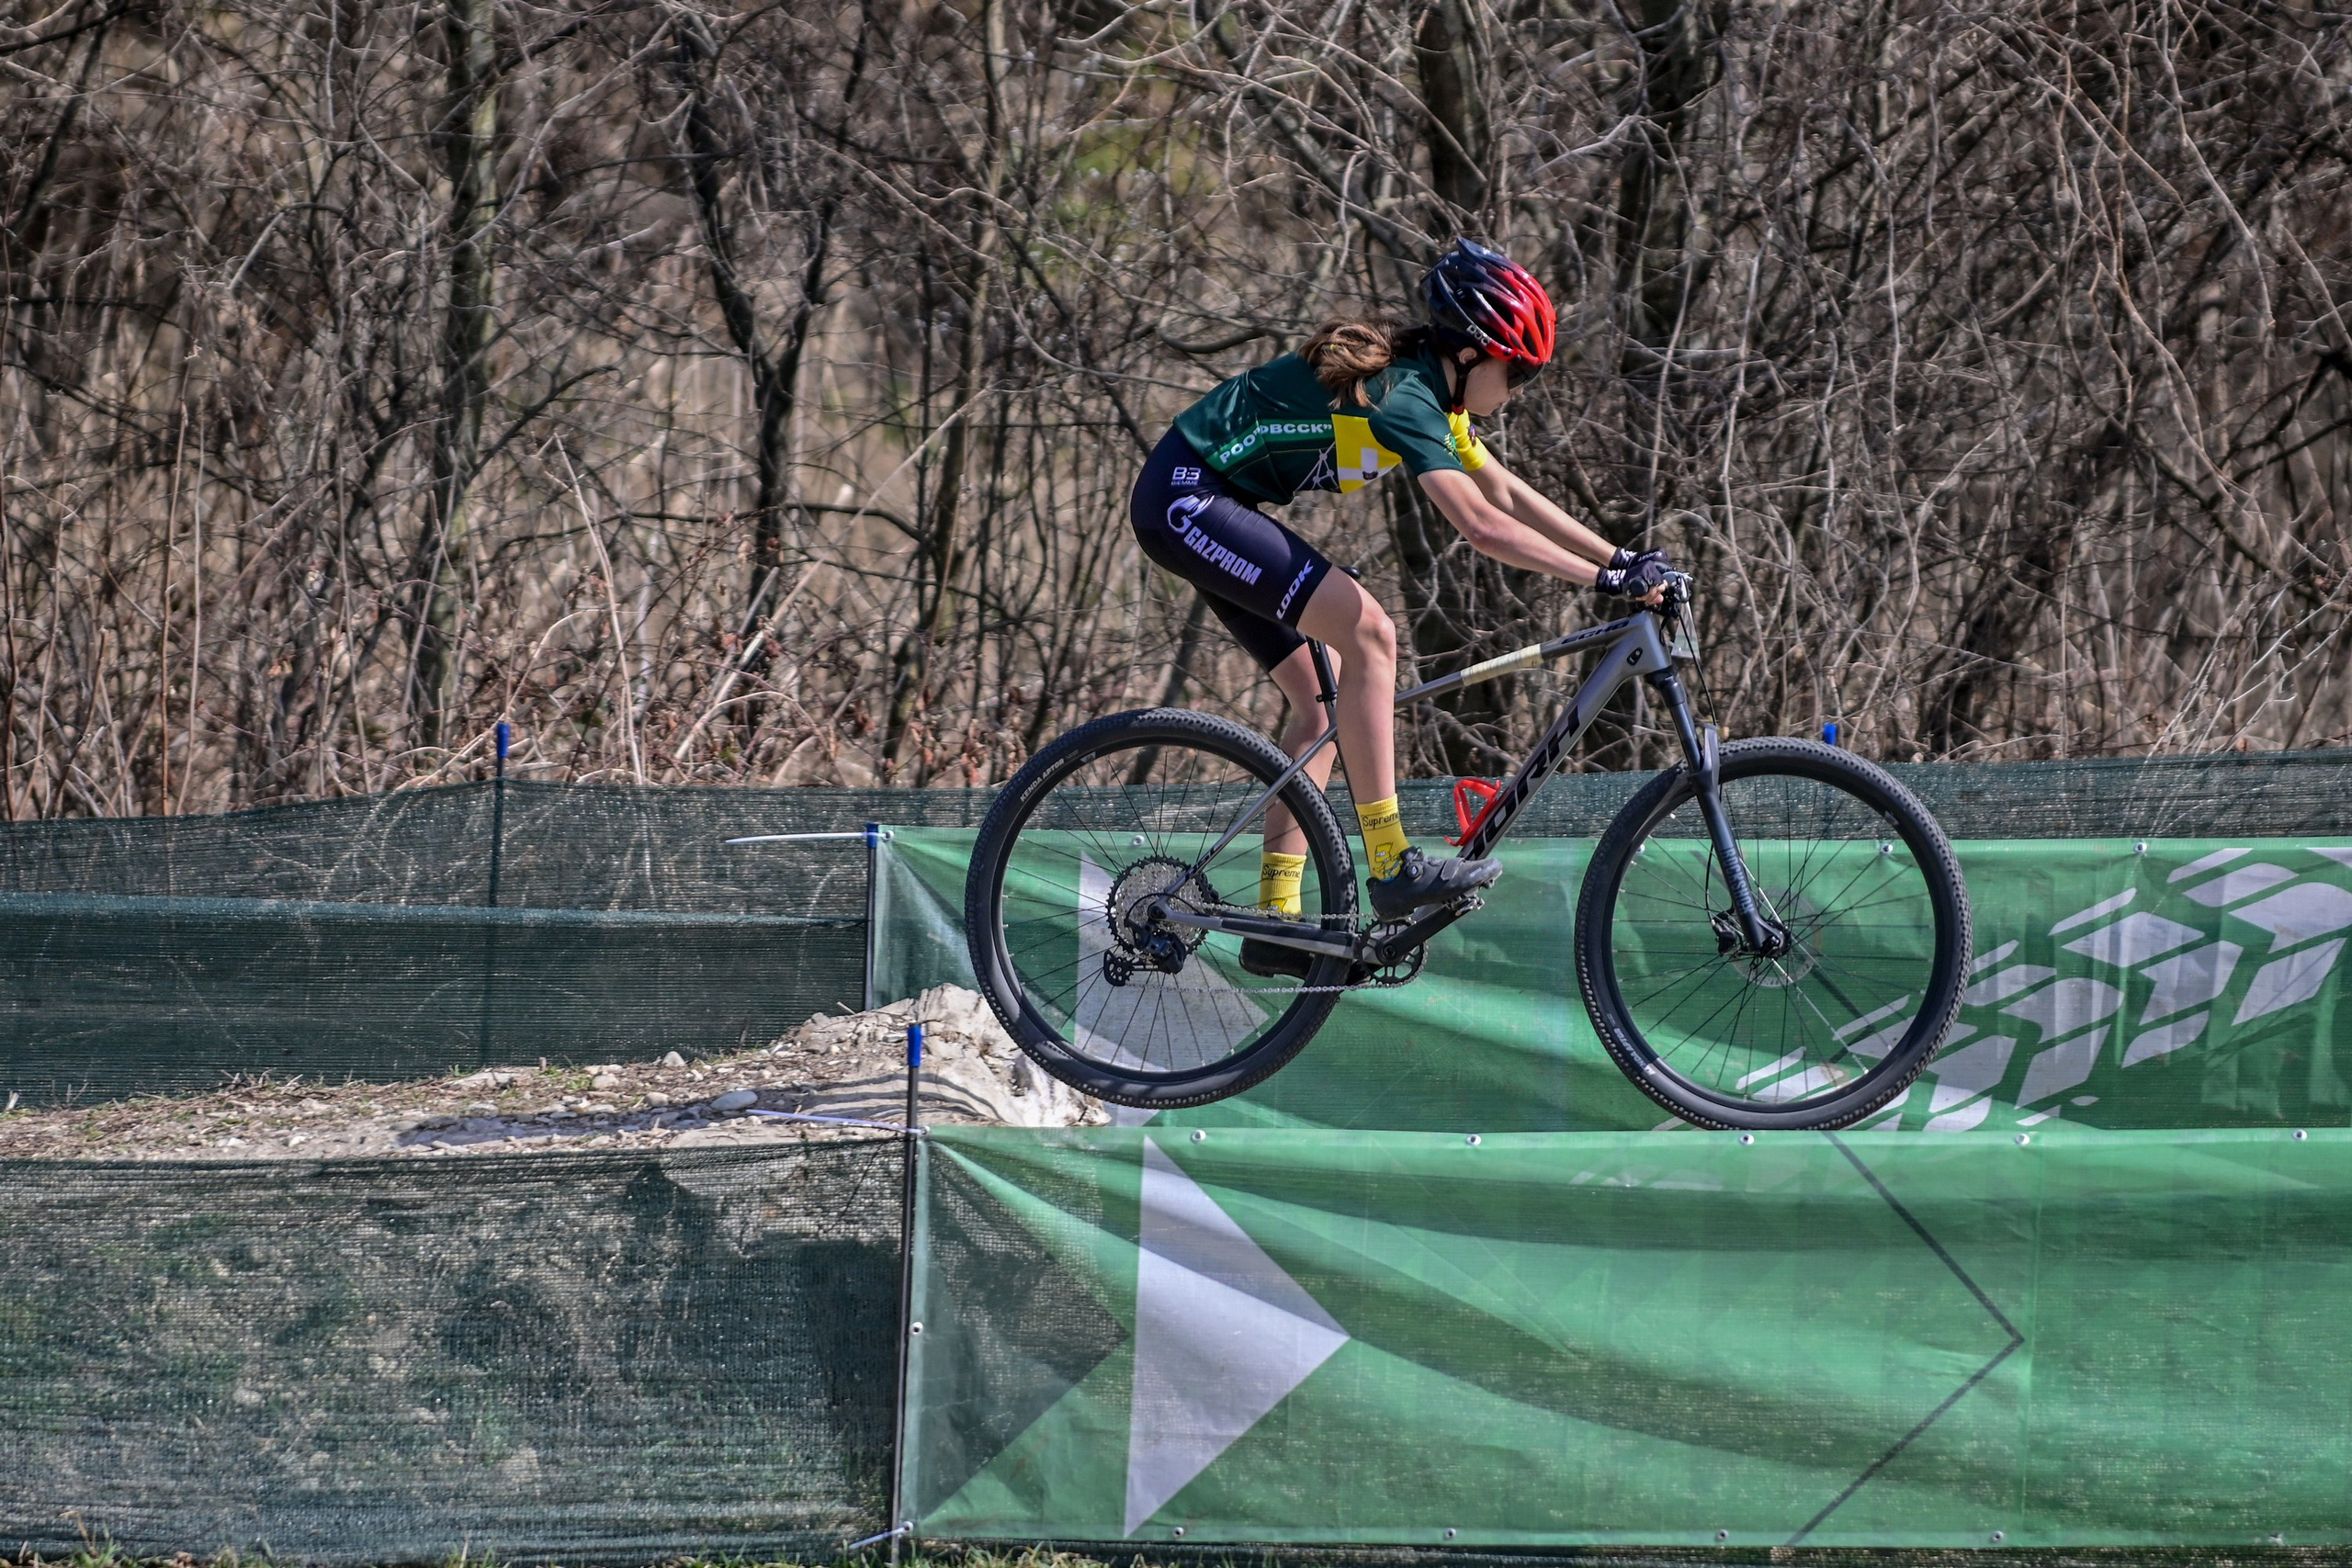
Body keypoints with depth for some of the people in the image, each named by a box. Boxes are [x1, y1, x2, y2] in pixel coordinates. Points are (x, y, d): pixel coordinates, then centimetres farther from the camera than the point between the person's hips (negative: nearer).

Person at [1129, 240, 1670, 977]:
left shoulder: (1428, 387, 8)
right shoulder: (1401, 394, -22)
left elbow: (1510, 495, 13)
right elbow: (1482, 526, -29)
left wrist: (1623, 559, 6)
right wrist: (1608, 579, -28)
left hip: (1206, 510, 11)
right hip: (1185, 500, -11)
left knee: (1323, 697, 7)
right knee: (1366, 633, -20)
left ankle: (1276, 922, 7)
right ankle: (1393, 866, -19)